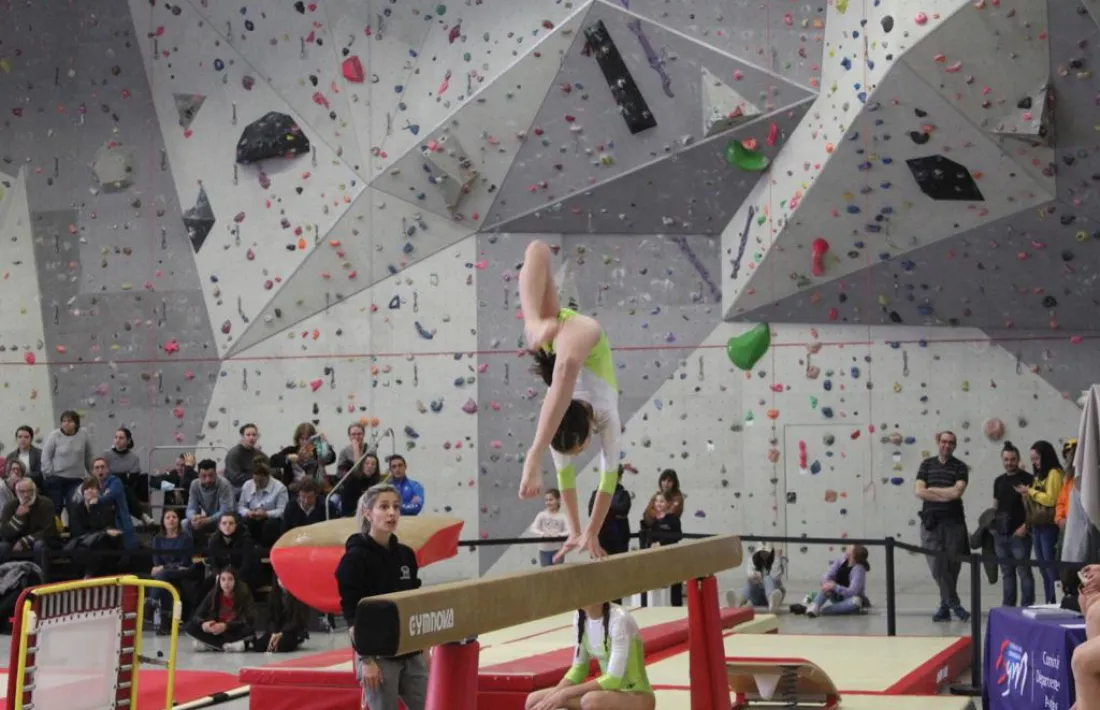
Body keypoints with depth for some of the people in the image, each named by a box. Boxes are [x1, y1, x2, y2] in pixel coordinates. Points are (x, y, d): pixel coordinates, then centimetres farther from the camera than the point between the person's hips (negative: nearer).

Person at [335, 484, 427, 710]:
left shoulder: (406, 555, 10)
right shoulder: (355, 558, -10)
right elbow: (352, 614, -13)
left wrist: (423, 650, 13)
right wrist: (366, 660, -18)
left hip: (410, 654, 6)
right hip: (378, 655, -6)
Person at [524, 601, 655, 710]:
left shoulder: (619, 619, -23)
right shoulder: (580, 617, -2)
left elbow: (613, 679, -26)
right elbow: (579, 668, 5)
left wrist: (565, 694, -27)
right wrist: (554, 695, -12)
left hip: (638, 697, -7)